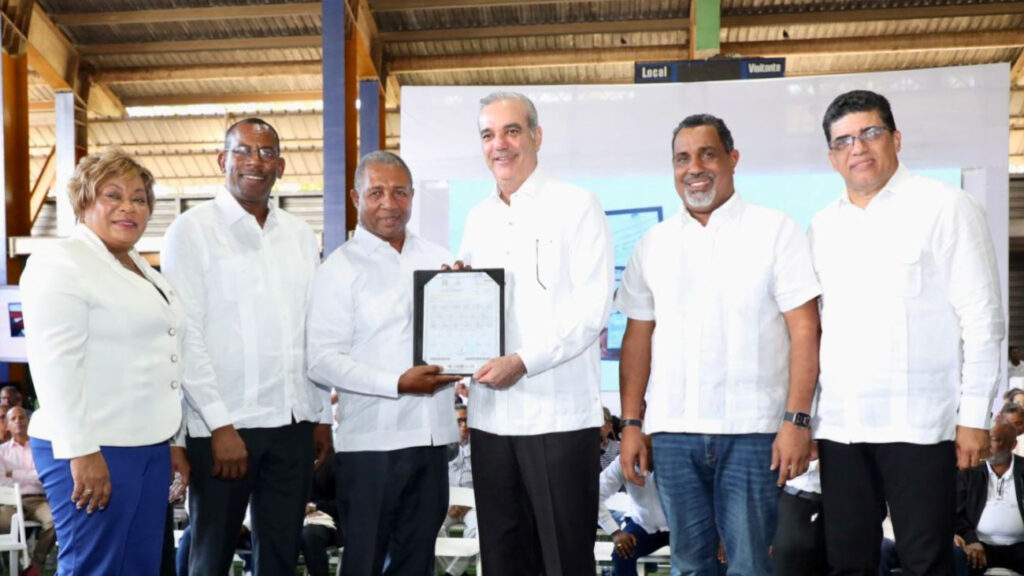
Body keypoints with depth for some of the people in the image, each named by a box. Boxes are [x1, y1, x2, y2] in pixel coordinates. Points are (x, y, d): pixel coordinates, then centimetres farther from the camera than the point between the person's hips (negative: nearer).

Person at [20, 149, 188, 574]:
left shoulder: (143, 269, 17)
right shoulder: (60, 263, -8)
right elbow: (54, 365, -17)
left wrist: (173, 441, 18)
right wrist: (81, 451, -21)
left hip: (150, 447, 8)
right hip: (94, 449, -8)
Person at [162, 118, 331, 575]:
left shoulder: (301, 235, 11)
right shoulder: (192, 231, -4)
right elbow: (186, 335, -9)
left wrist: (322, 416, 11)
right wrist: (221, 424, -14)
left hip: (295, 423, 4)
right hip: (224, 425, -4)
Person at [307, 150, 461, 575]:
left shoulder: (437, 259, 10)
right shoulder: (341, 267, -4)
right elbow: (323, 361, -12)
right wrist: (398, 384, -20)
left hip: (432, 436, 5)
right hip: (371, 442, -4)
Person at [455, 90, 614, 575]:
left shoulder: (577, 207, -3)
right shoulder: (478, 218, 15)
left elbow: (593, 307, -12)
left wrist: (523, 361, -19)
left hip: (559, 414, -5)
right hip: (491, 416, 6)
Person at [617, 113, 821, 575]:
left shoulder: (775, 231, 0)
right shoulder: (653, 243, 10)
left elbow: (804, 330, -4)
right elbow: (637, 338, 11)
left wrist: (797, 420, -11)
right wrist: (631, 423, 6)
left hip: (751, 430, -3)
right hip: (673, 432, 3)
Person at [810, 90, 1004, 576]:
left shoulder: (943, 207, -2)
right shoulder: (823, 226, 13)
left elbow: (982, 318, -5)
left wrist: (974, 415, -9)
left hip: (917, 422, -4)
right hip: (838, 425, 5)